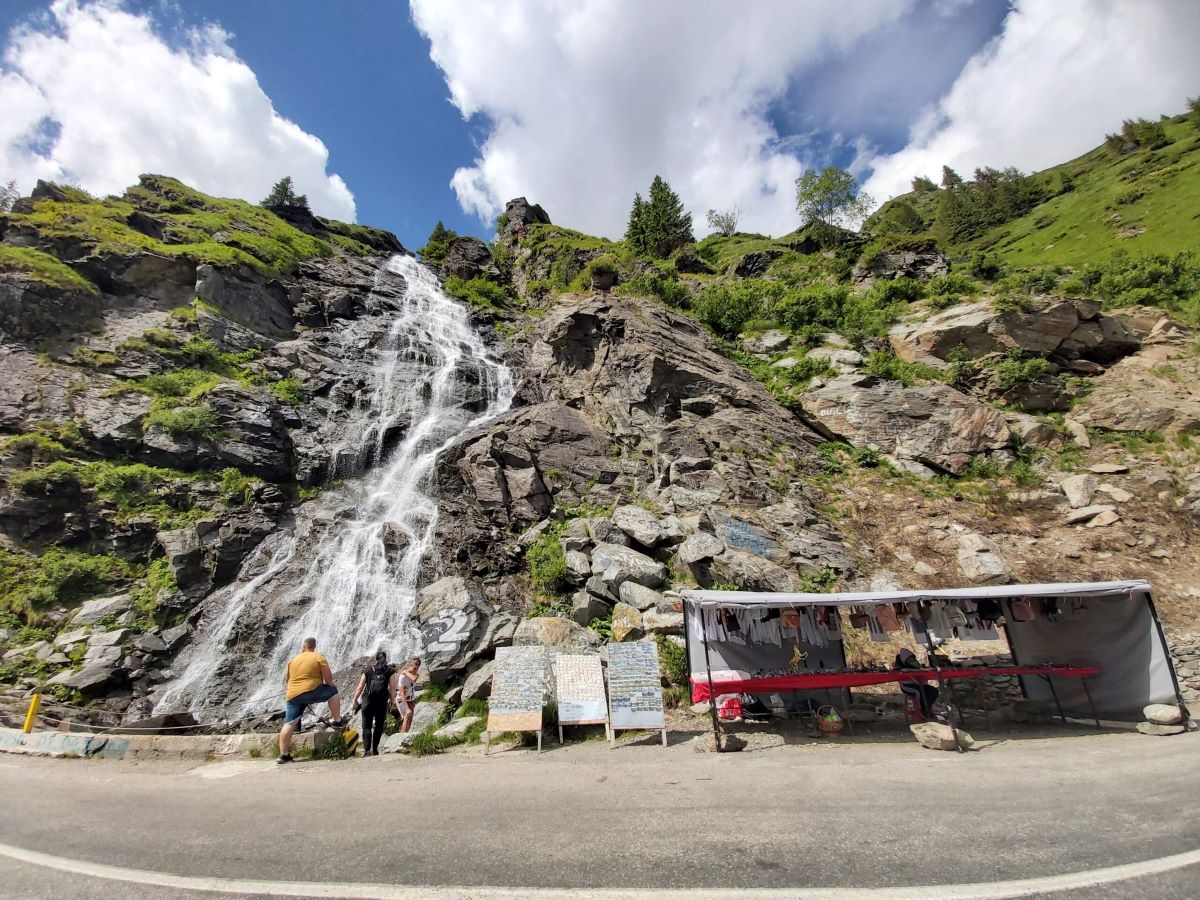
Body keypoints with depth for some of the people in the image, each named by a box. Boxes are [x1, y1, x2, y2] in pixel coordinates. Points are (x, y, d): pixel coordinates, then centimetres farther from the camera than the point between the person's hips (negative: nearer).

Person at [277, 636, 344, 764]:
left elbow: (286, 679, 23)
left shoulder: (294, 659, 16)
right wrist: (329, 685, 17)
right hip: (310, 691, -5)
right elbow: (328, 677, -2)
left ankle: (283, 754, 7)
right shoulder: (319, 657, 1)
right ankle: (338, 721, 15)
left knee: (289, 724, 8)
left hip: (293, 695, 5)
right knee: (333, 692, 15)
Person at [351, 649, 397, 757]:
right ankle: (375, 750, 18)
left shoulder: (367, 670, 6)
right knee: (379, 726, 15)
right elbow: (392, 687, -1)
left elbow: (360, 687, 4)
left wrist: (355, 700, 15)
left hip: (367, 700, 0)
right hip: (382, 701, 0)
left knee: (367, 726, 5)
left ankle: (367, 750, -6)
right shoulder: (390, 671, 3)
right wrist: (393, 701, 10)